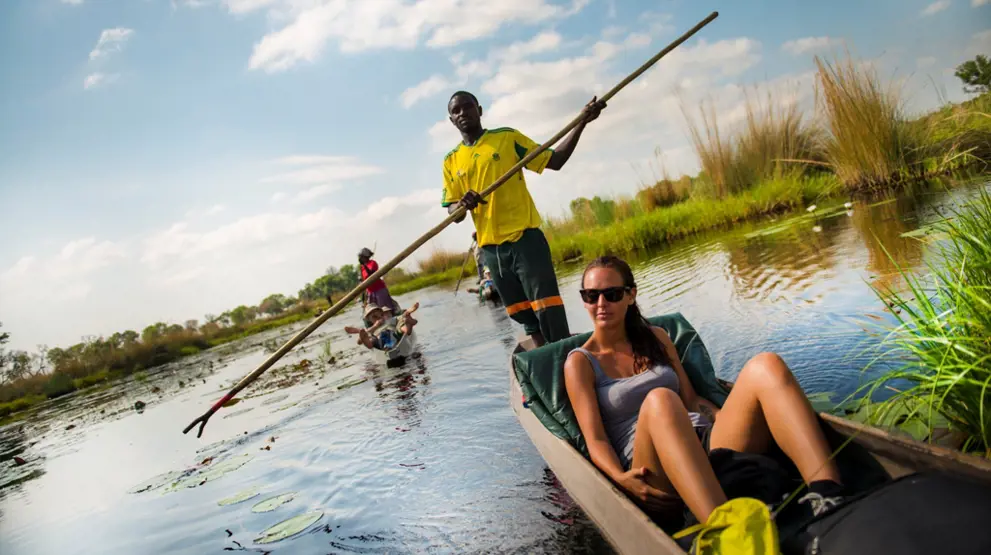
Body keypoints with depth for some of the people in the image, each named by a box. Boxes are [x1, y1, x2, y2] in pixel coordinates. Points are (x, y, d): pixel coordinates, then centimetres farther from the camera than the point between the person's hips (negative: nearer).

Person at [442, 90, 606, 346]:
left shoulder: (508, 137, 3)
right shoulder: (451, 161, 10)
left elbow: (554, 161, 4)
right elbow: (451, 210, 6)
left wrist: (582, 123, -6)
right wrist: (462, 204, -18)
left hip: (525, 238, -4)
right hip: (491, 249, 4)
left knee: (549, 312, -9)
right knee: (526, 317, 12)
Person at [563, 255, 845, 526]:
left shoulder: (656, 337, 22)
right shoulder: (580, 362, 9)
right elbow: (595, 439, -1)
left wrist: (738, 423, 2)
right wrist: (620, 478, -20)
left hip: (708, 445, 5)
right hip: (651, 467, -4)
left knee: (765, 365, -20)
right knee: (659, 400, -38)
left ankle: (829, 499, -39)